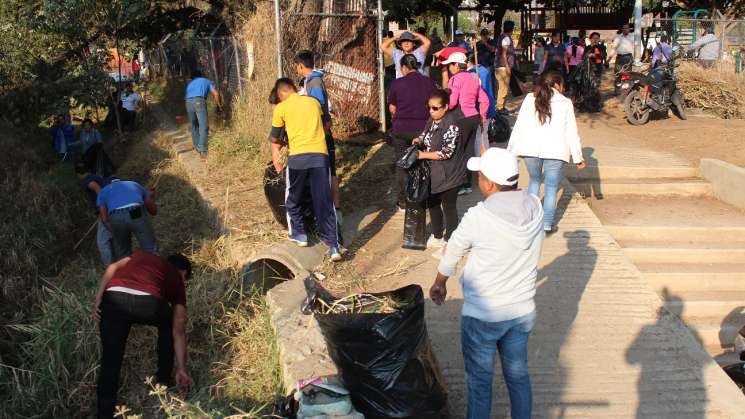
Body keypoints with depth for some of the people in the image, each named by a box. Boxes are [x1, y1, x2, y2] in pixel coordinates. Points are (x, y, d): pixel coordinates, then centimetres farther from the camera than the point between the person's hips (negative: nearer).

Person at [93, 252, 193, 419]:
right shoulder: (177, 280, 30)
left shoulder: (142, 255, 40)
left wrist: (98, 300, 16)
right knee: (168, 326, 33)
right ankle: (163, 382, 40)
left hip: (113, 298, 2)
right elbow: (178, 331, 23)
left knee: (110, 360, 13)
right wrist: (181, 369, 24)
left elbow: (112, 268, 20)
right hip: (148, 302, -1)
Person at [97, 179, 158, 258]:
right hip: (137, 214, 0)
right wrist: (152, 198, 54)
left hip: (116, 218, 1)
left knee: (124, 252, 21)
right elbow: (153, 211, 35)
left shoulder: (103, 192, 34)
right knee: (151, 251, 7)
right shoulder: (135, 185, 38)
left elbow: (104, 219, 18)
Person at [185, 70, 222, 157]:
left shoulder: (190, 83, 37)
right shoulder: (205, 81, 28)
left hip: (188, 102, 4)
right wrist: (220, 105, 30)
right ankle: (203, 150, -15)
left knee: (194, 126, 20)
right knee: (204, 126, -6)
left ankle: (197, 147, 29)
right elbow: (216, 94, 17)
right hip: (199, 101, -4)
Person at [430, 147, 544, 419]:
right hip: (523, 311, 5)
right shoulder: (535, 207, -11)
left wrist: (439, 284, 12)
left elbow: (451, 255, -3)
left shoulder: (477, 217, -22)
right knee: (518, 376, 21)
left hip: (483, 316, -4)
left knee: (480, 381, 14)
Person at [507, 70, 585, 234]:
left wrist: (511, 150, 11)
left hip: (530, 149, 2)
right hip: (555, 150, -2)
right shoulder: (565, 103, 2)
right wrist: (578, 157, 8)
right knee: (551, 186, 9)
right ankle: (547, 225, 8)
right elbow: (572, 132, 3)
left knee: (534, 181, 22)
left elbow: (519, 126, 5)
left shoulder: (530, 99, 6)